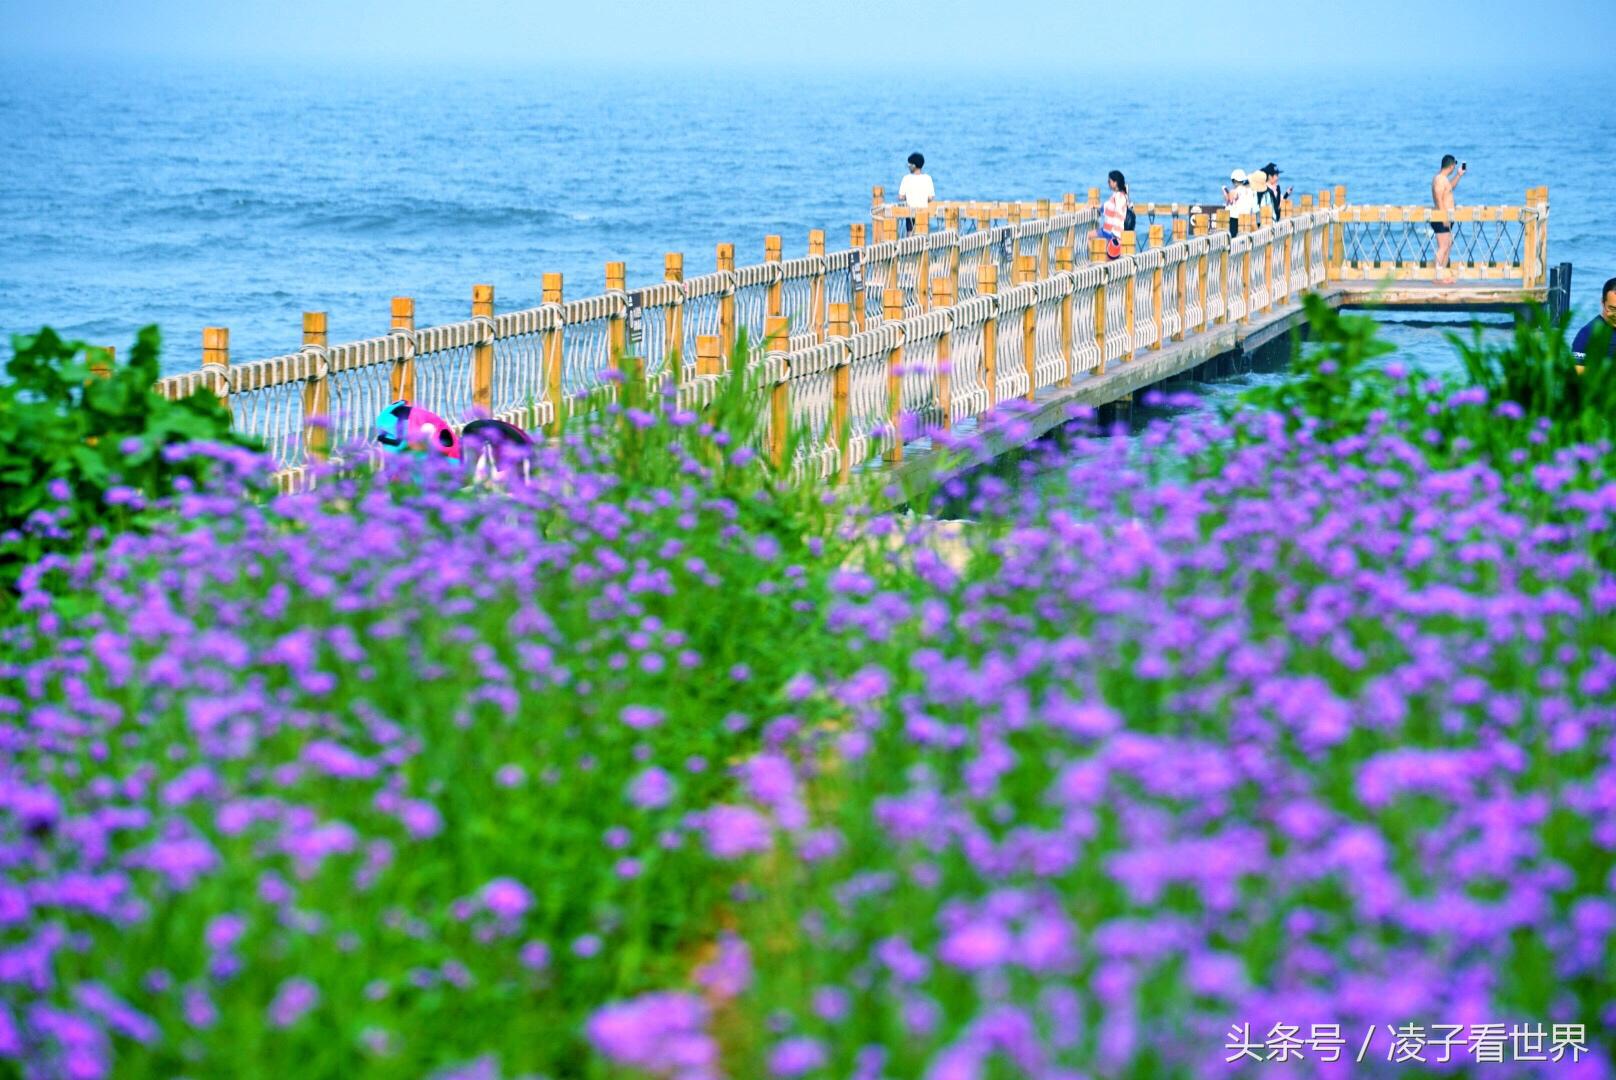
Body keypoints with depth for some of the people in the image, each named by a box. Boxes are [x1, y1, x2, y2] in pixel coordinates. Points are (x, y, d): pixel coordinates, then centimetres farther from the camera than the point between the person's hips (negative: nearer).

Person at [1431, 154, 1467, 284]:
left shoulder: (1443, 178, 15)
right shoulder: (1440, 179, -16)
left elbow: (1450, 187, 37)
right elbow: (1439, 200, -22)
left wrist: (1459, 175, 27)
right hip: (1442, 217, -11)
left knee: (1448, 244, 17)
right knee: (1443, 247, -10)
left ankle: (1443, 274, 24)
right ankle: (1439, 277, -10)